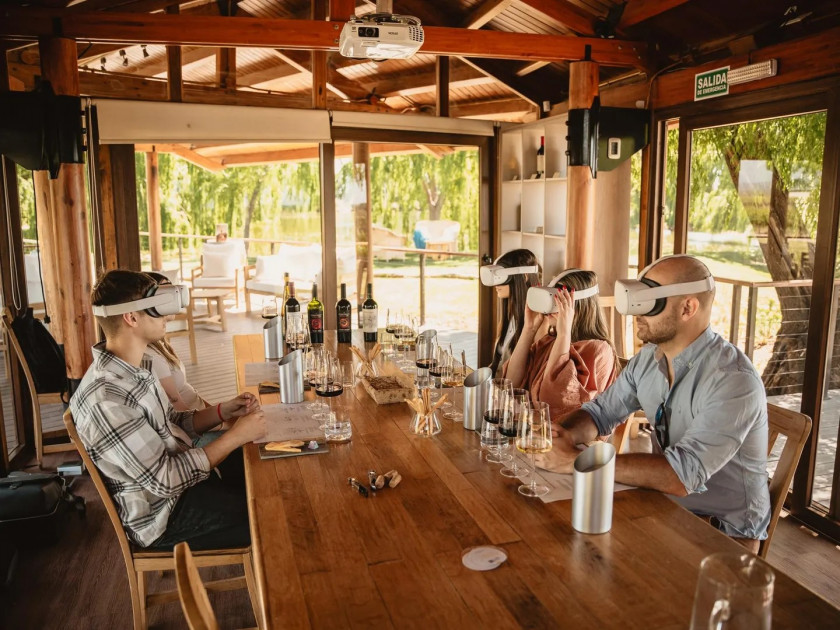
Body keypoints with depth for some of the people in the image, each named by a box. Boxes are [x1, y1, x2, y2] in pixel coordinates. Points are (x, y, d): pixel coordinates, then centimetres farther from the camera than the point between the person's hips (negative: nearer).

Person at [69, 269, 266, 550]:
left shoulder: (134, 367, 0)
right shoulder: (105, 399, -30)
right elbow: (165, 480, -27)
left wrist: (223, 411, -6)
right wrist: (236, 436, -22)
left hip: (184, 471, 9)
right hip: (165, 514, -9)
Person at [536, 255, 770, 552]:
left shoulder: (733, 381, -26)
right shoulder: (649, 358, -3)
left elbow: (680, 475, -33)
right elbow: (601, 411, 6)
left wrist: (577, 460, -33)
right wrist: (566, 435, -17)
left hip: (726, 529, -6)